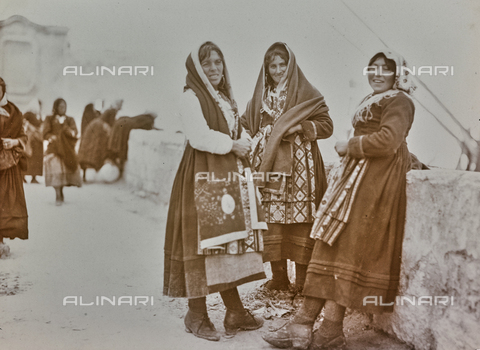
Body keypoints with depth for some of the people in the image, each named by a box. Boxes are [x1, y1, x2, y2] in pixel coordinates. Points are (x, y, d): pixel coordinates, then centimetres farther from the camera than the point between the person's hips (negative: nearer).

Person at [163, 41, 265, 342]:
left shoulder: (226, 99, 20)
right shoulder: (191, 98, -6)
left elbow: (240, 133, 20)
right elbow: (199, 137, -18)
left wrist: (244, 144, -2)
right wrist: (231, 145, -9)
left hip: (227, 175, 8)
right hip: (202, 174, -8)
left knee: (229, 238, 9)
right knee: (202, 240, -6)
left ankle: (235, 311, 16)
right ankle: (197, 315, 4)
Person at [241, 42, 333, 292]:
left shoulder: (306, 94, 6)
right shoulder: (260, 96, 19)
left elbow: (327, 125, 1)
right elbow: (247, 126, 22)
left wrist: (299, 127, -11)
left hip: (299, 167, -3)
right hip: (269, 166, 4)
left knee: (300, 223, -7)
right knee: (271, 220, -1)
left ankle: (302, 280, 1)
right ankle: (278, 278, 8)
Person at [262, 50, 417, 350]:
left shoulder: (398, 101, -3)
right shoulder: (374, 102, 25)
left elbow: (388, 141, -17)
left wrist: (350, 146, -7)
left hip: (375, 181, -9)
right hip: (358, 177, 9)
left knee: (344, 248, -10)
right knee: (332, 246, 1)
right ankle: (304, 322, 1)